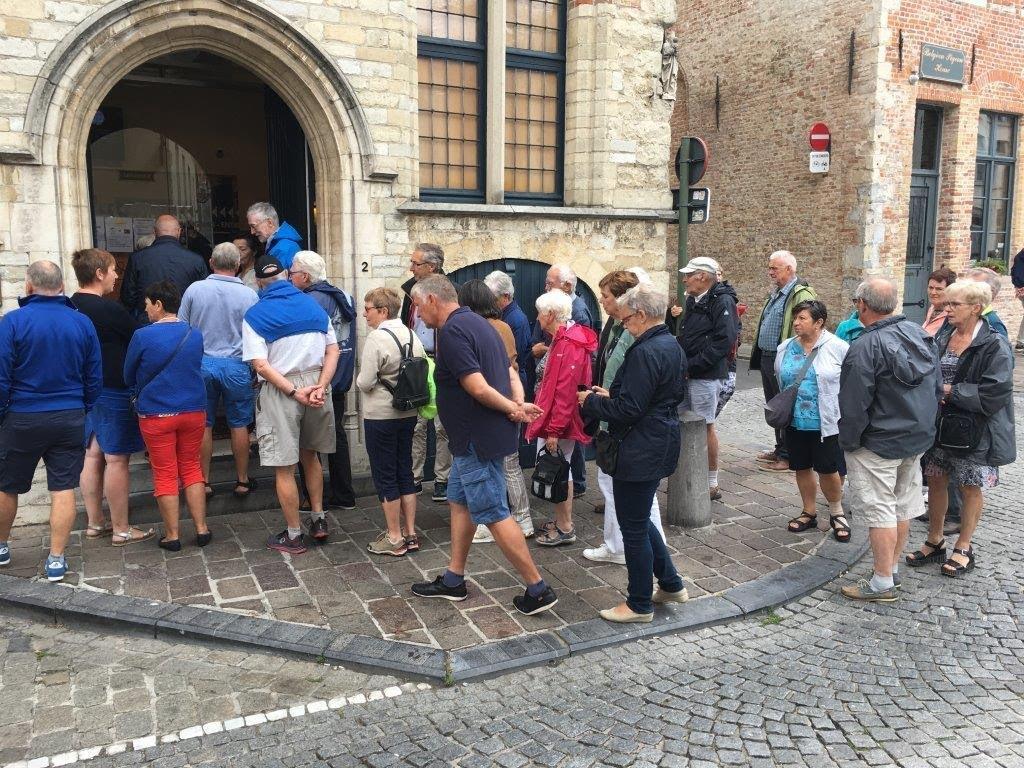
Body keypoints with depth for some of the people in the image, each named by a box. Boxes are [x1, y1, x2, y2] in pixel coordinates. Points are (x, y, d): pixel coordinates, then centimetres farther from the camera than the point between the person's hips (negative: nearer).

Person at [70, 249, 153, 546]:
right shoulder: (109, 309, -19)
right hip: (114, 392, -8)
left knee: (93, 455, 15)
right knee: (116, 460, -1)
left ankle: (94, 523, 24)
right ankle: (121, 530, 7)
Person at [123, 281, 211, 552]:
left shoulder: (143, 336, -11)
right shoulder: (195, 335, 0)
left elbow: (129, 375, 2)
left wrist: (138, 394, 22)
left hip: (156, 414, -3)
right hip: (194, 410, 3)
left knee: (165, 474, 6)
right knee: (191, 469, 15)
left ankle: (172, 535, 13)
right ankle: (201, 529, 14)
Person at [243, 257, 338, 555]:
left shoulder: (255, 315, -5)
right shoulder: (313, 305, 6)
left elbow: (261, 365, -15)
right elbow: (333, 350, -1)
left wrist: (295, 392, -16)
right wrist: (320, 387, -10)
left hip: (279, 392, -4)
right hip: (315, 383, 4)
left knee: (284, 468, 5)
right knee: (310, 455, 23)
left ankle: (293, 536, 14)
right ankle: (318, 519, 29)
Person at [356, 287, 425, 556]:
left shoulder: (377, 338, -16)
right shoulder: (411, 335, 4)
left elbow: (365, 382, -17)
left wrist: (359, 381, 3)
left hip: (380, 416, -7)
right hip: (408, 413, 7)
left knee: (385, 476, 5)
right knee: (405, 471, 15)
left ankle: (394, 538, 12)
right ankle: (410, 533, 22)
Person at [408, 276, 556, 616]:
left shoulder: (452, 332, -19)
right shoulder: (476, 322, 14)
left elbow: (478, 388, -25)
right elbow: (510, 372, 13)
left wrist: (513, 409, -11)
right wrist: (519, 404, -4)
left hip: (478, 439, -10)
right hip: (476, 437, 10)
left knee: (493, 514, -3)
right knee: (460, 501, 17)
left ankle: (538, 589, 5)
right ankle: (453, 581, 28)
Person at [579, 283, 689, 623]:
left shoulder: (645, 352, -22)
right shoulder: (673, 346, 9)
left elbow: (628, 410, -24)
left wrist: (591, 401, -8)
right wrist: (611, 396, 11)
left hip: (640, 452, -10)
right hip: (661, 445, 10)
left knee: (633, 527, 5)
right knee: (640, 519, 24)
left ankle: (640, 604, 19)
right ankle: (671, 584, 33)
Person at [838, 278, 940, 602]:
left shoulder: (866, 347, -23)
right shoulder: (920, 334, 2)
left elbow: (854, 404, -21)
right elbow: (937, 386, 10)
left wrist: (848, 442, -8)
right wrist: (923, 425, 19)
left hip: (879, 444, -8)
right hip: (919, 438, 8)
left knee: (879, 511, 0)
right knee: (903, 505, 17)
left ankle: (882, 583, 8)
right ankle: (893, 567, 31)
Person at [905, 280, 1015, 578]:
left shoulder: (994, 346, -14)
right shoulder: (941, 339, 4)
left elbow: (994, 393, -20)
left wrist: (949, 391, -18)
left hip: (974, 430, -5)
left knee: (970, 488, 10)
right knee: (935, 481, 12)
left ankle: (964, 548, 26)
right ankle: (935, 542, 29)